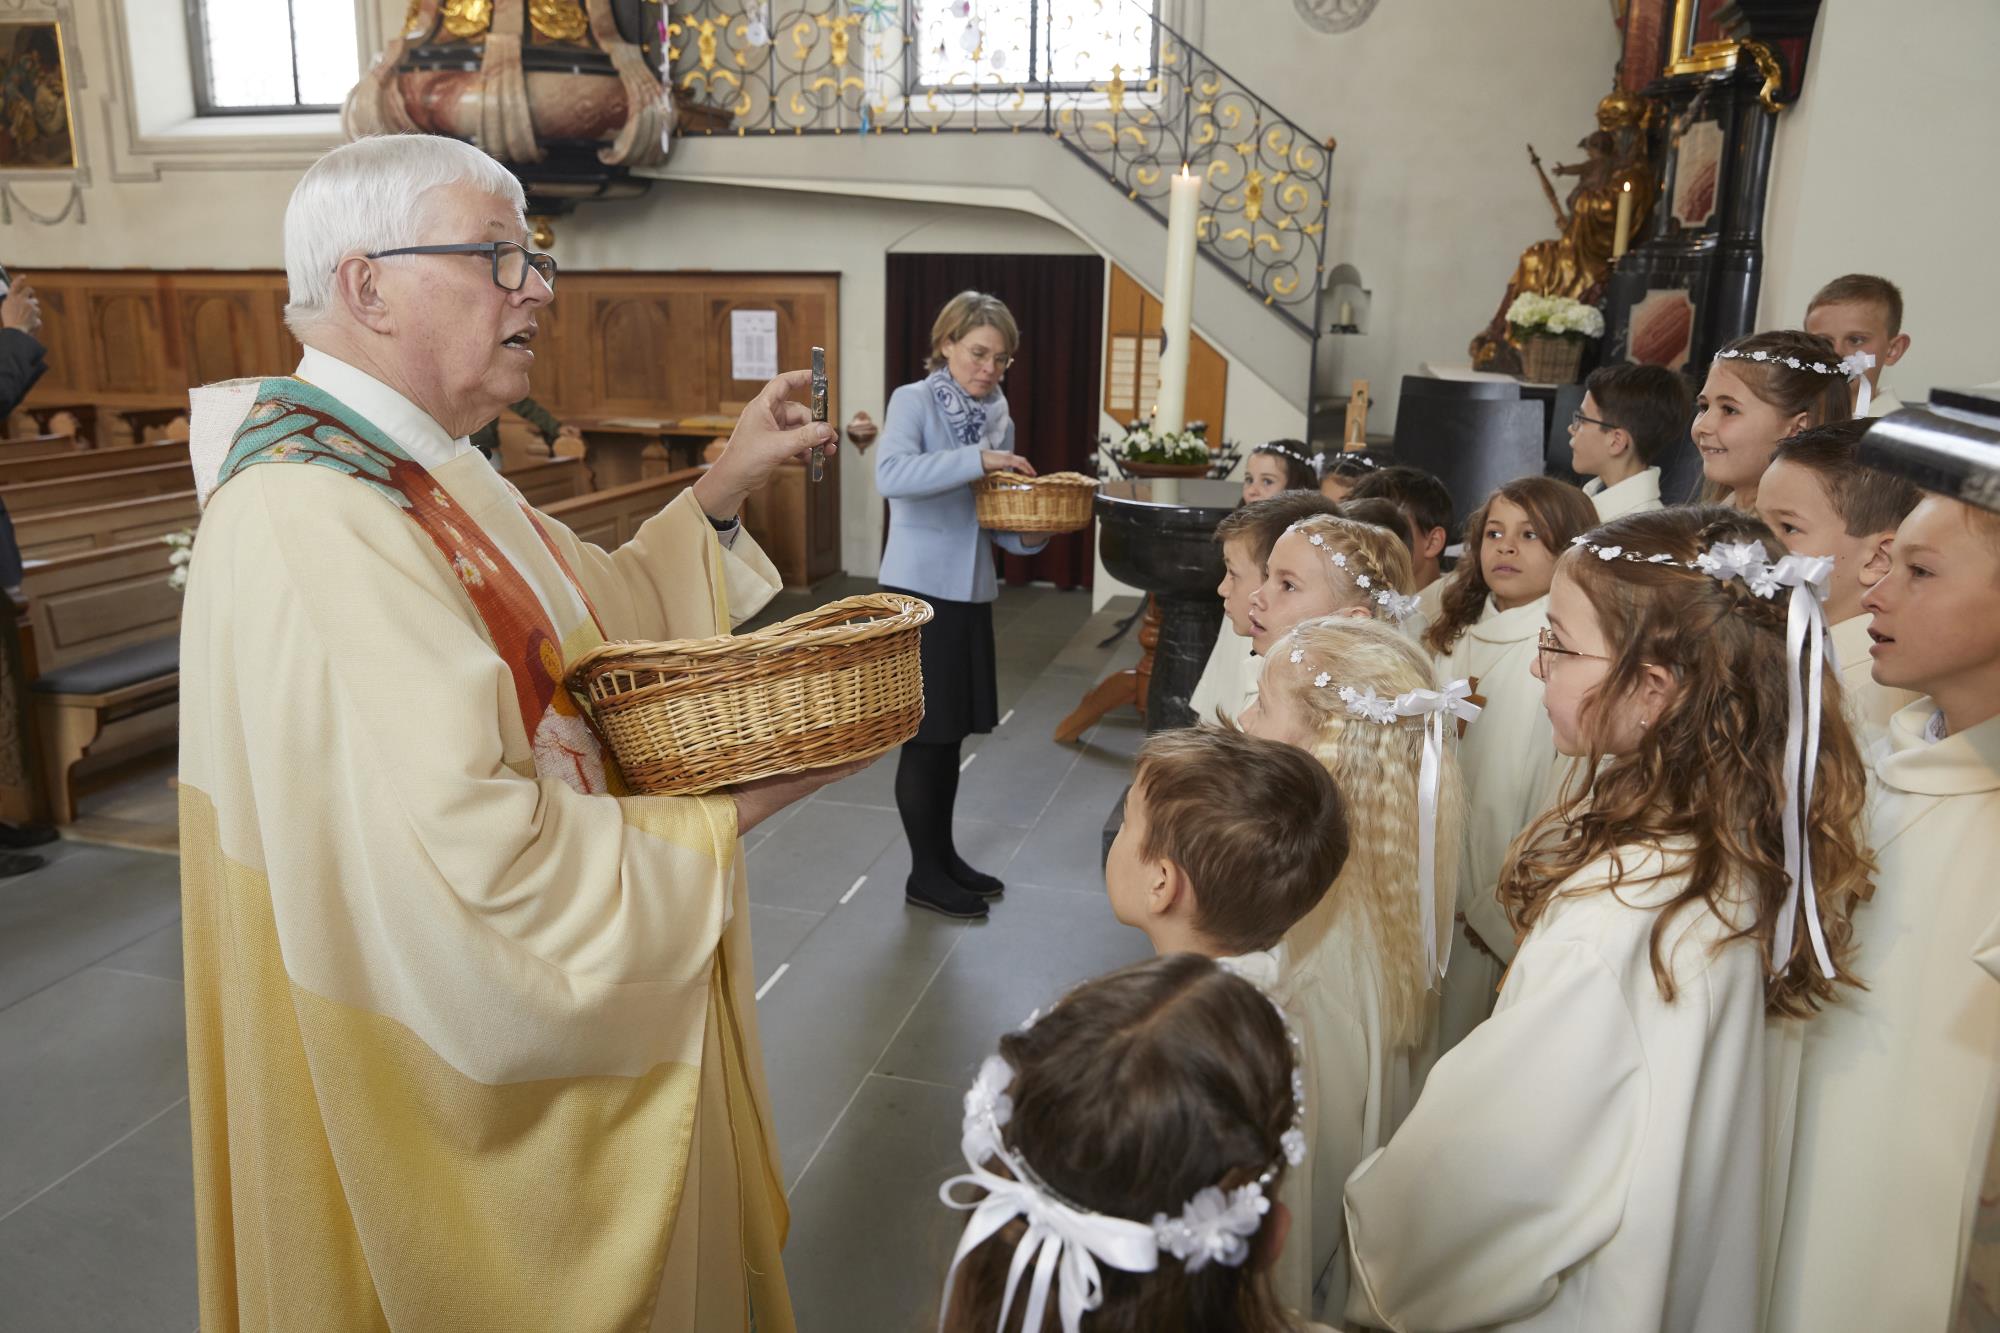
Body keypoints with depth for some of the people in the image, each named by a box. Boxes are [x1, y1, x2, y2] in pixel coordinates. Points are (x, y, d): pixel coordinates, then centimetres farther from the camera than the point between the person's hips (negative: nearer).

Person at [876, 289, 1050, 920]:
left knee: (952, 732, 15)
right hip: (919, 589, -6)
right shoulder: (913, 401, -8)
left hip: (971, 591, 6)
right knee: (924, 735, 1)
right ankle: (924, 875, 14)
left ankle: (944, 854, 29)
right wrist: (976, 459, -31)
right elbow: (891, 475, -26)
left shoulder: (997, 417, 10)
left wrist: (1031, 536, -6)